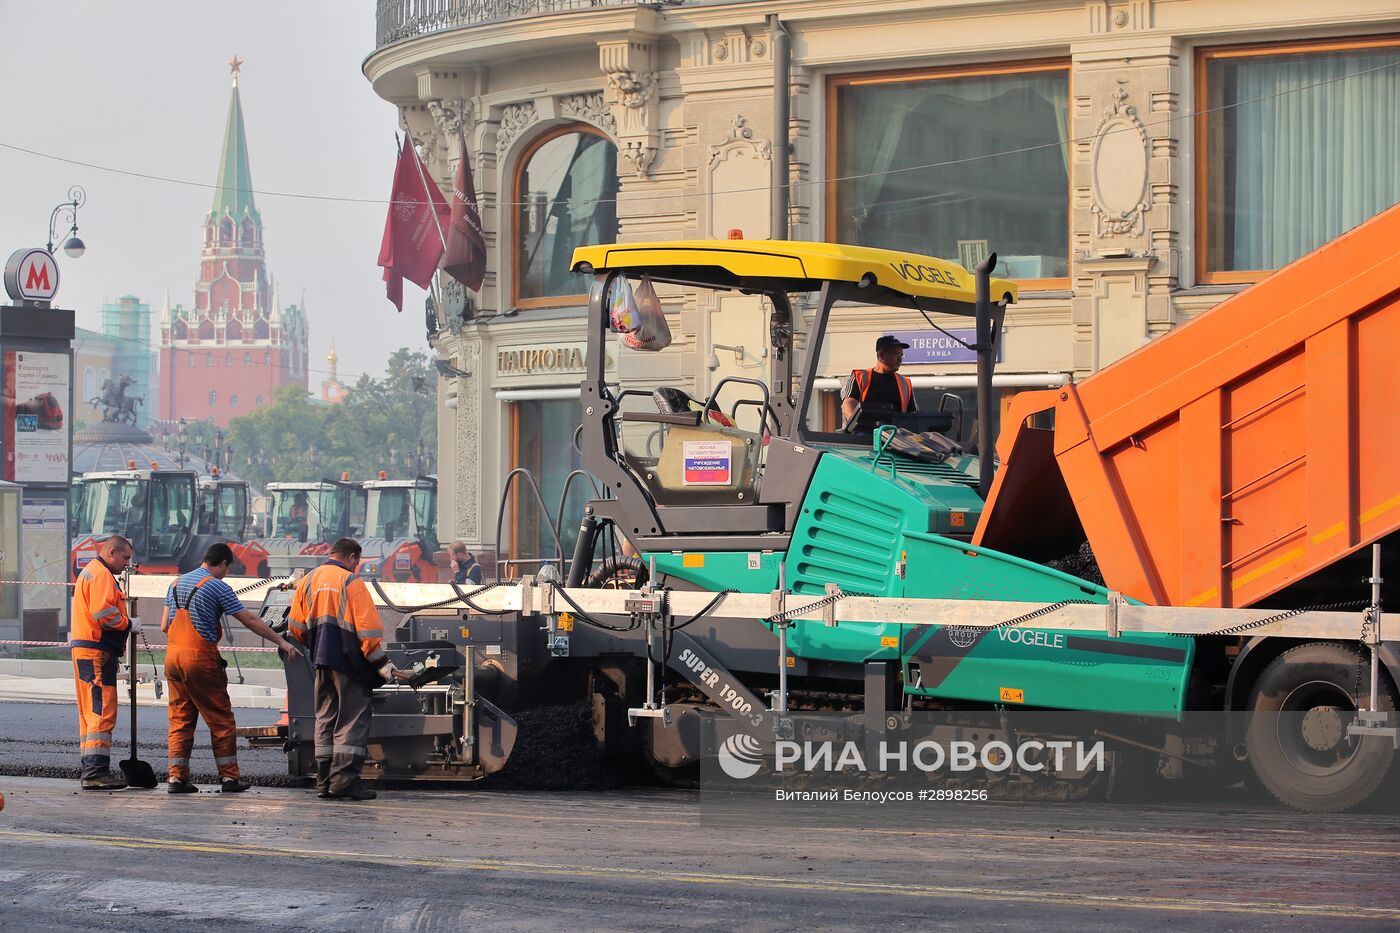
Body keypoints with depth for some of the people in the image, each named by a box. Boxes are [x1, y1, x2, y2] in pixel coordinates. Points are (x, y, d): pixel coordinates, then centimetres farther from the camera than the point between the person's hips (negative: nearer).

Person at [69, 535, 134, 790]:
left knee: (90, 712, 14)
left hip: (84, 651, 11)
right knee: (102, 712, -13)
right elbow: (103, 611, -23)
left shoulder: (90, 571, 24)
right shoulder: (102, 575, -11)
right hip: (97, 653, -11)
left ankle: (91, 769, 19)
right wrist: (125, 622, -6)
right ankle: (96, 772, -18)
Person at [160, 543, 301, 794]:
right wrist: (281, 642, -2)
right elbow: (250, 620, -7)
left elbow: (164, 626, 14)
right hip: (201, 657, -6)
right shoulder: (217, 587, -7)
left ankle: (177, 777, 3)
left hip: (173, 654, 6)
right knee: (220, 719, 3)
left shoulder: (177, 583, 13)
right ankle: (229, 777, 4)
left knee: (180, 719, 9)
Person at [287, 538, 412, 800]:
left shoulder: (308, 581, 11)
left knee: (325, 718, 13)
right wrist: (383, 664, -10)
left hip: (322, 661, 6)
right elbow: (367, 628, -13)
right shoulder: (351, 582, -8)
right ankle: (344, 779, -12)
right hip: (348, 661, -6)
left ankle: (324, 781, 11)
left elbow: (295, 627, 11)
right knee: (353, 719, -4)